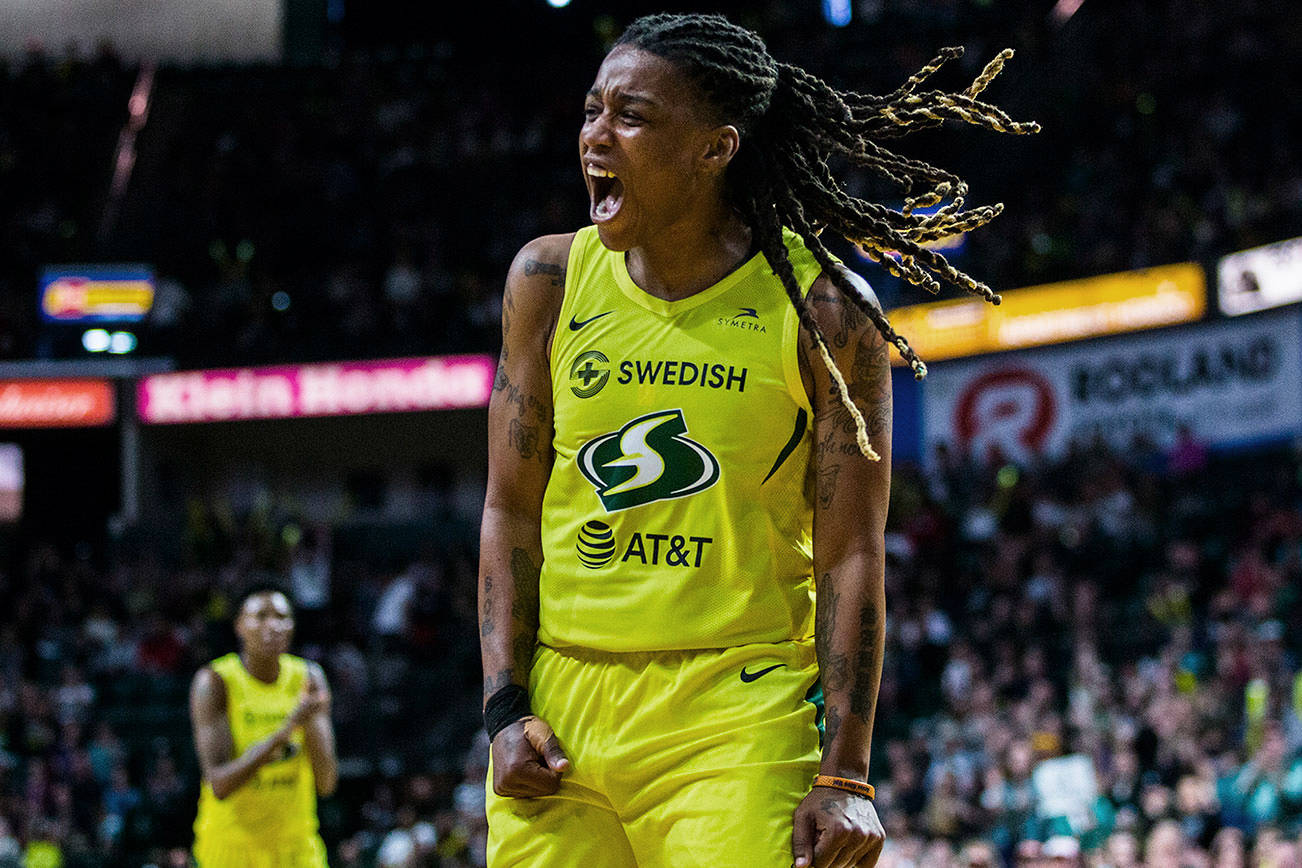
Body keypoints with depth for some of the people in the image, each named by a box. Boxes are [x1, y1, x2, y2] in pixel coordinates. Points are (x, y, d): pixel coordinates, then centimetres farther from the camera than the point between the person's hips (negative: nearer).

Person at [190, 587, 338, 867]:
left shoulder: (308, 679, 0)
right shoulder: (215, 683, -11)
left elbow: (326, 784, -4)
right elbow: (220, 786, -21)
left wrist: (311, 722, -21)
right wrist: (282, 733, -31)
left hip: (296, 845, 3)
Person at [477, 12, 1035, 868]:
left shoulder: (822, 310, -5)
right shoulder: (551, 279, 5)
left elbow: (851, 555, -6)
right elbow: (512, 509, 7)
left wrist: (846, 776, -10)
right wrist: (505, 708, -2)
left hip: (739, 713, -3)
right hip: (560, 701, 3)